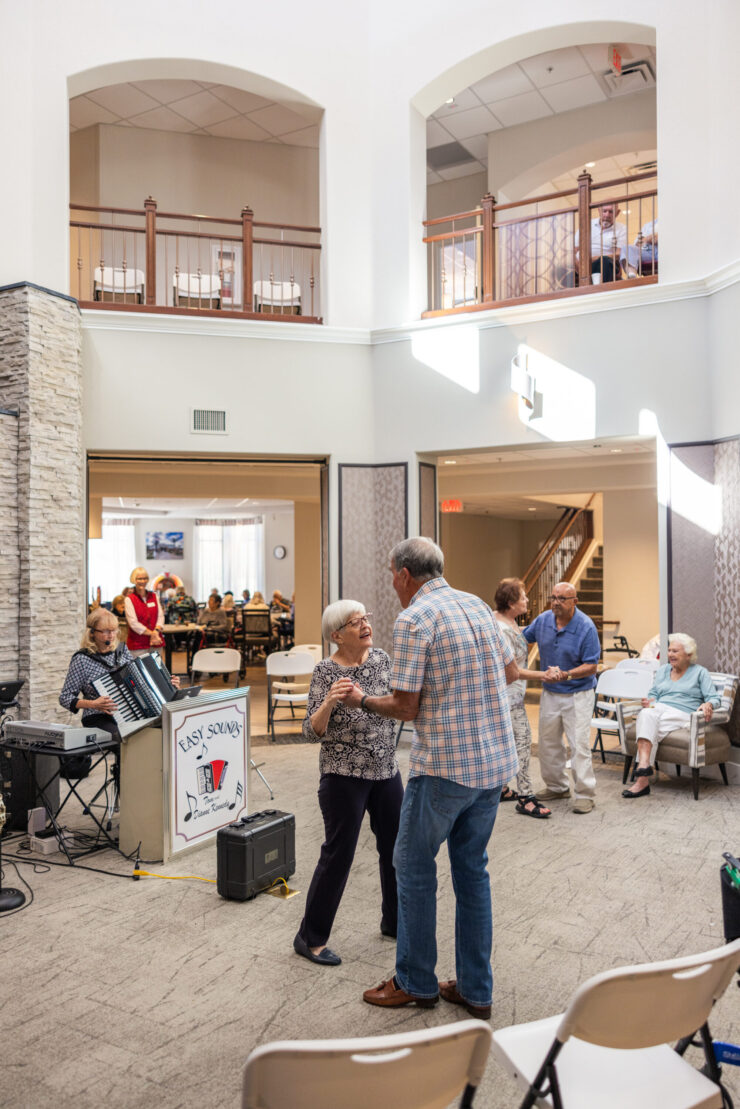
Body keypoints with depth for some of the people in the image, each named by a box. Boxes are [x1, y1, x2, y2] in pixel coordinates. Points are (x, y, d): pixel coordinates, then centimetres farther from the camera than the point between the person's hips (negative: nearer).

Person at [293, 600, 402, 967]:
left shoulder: (381, 657, 2)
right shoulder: (326, 671, -13)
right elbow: (312, 731, -17)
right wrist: (329, 701, -34)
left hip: (386, 771, 6)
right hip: (344, 775, -6)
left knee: (396, 848, 15)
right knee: (338, 855, 1)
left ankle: (394, 921, 37)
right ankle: (310, 938, 19)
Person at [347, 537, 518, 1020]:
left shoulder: (413, 620, -14)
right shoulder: (477, 604, 8)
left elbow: (407, 707, -14)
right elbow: (511, 671, 16)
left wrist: (363, 700, 3)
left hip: (447, 766, -7)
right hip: (496, 761, 8)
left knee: (414, 864, 11)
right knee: (472, 867, 17)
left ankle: (416, 982, 24)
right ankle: (476, 989, 27)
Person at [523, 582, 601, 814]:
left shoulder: (586, 627, -18)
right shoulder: (543, 620, -2)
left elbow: (591, 666, -17)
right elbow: (523, 638, 16)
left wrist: (565, 675, -30)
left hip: (578, 694, -6)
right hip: (550, 693, 6)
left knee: (579, 744, -8)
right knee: (547, 741, 13)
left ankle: (585, 794, 2)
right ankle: (556, 787, 28)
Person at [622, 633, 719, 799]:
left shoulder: (700, 672, 15)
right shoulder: (662, 671, 28)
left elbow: (715, 698, 6)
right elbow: (653, 694, 22)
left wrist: (708, 705, -18)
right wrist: (649, 702, -2)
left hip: (682, 715, -4)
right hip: (659, 710, 4)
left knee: (648, 727, -35)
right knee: (645, 715, -36)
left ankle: (642, 779, -42)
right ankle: (644, 766, -52)